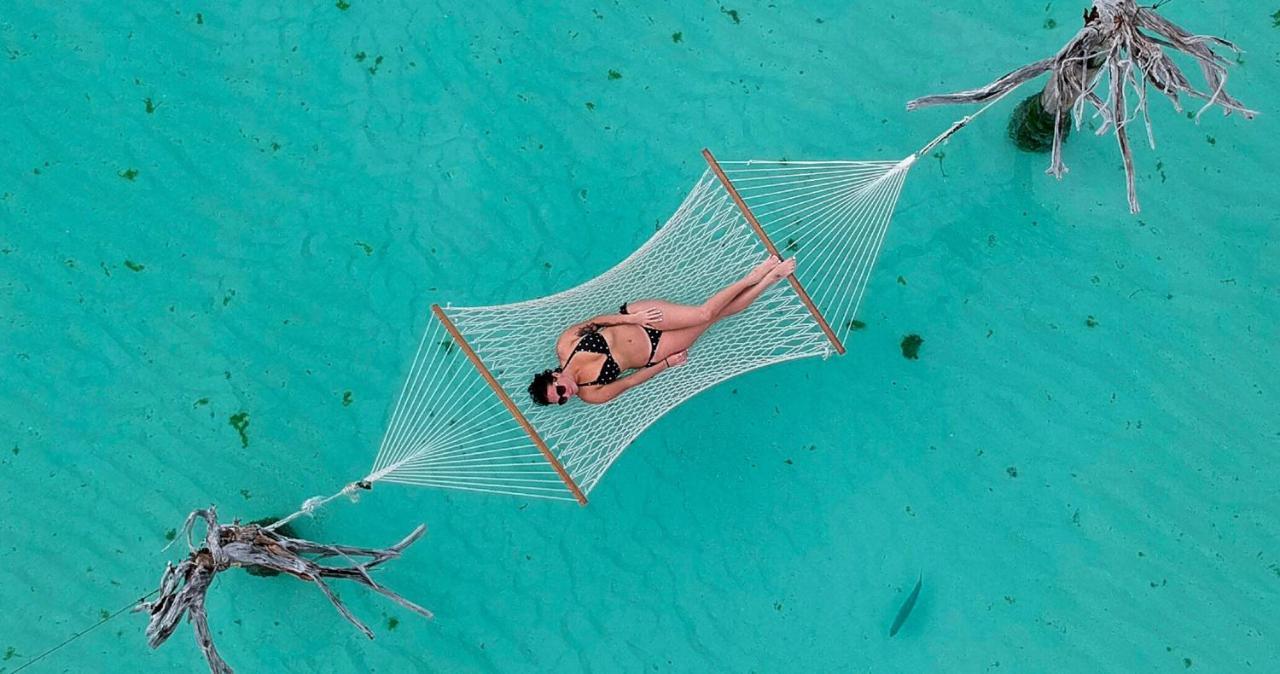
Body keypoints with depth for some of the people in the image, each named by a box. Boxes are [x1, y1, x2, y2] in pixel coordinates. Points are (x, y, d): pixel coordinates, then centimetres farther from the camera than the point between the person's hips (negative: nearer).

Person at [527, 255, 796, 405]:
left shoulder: (564, 344, -15)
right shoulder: (591, 395, -16)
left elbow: (595, 321, -3)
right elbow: (629, 382, -8)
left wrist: (630, 318, -16)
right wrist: (667, 364, -3)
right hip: (653, 353, -1)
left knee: (705, 312, -14)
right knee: (709, 316, -11)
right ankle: (765, 279, 8)